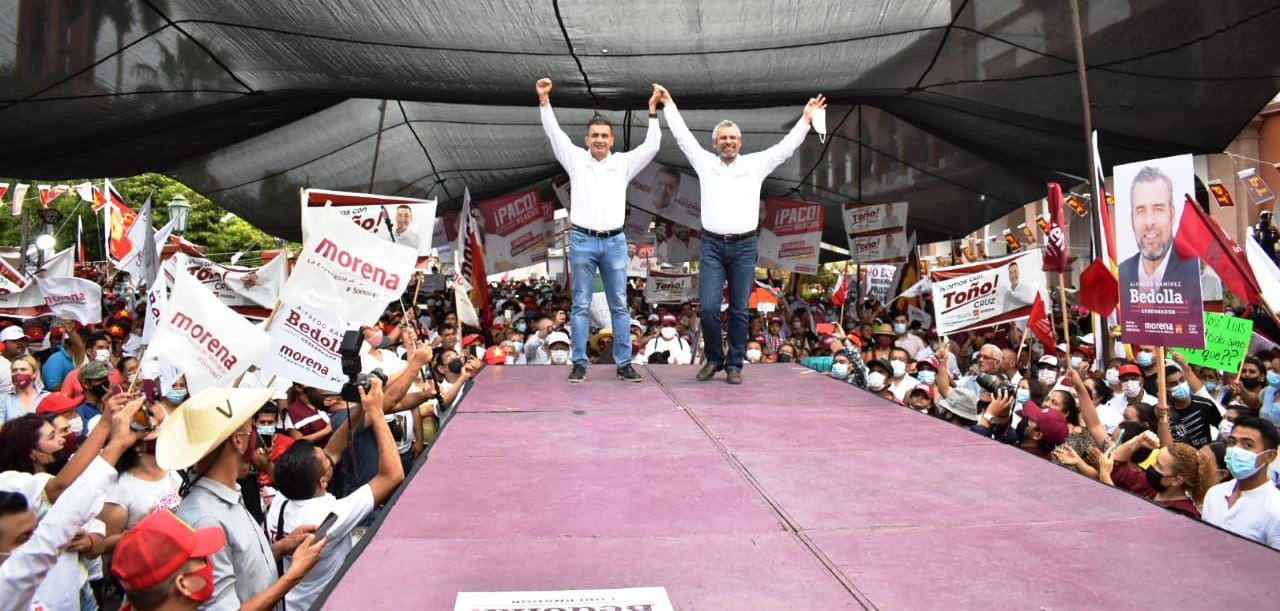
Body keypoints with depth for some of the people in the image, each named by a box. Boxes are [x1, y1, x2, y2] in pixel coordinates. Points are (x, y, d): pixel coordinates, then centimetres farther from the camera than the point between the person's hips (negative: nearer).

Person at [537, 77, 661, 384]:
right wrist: (544, 99, -5)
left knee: (620, 306, 5)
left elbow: (651, 146, 4)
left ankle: (624, 363, 11)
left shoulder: (623, 163, 10)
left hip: (614, 242, 1)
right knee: (581, 305, 3)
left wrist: (653, 111, -2)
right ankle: (579, 363, 8)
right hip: (583, 241, -1)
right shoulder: (576, 160, 7)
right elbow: (554, 133, 1)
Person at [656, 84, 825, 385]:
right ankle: (714, 359, 13)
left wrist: (806, 117, 3)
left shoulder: (755, 164, 10)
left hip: (744, 247, 0)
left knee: (739, 310, 2)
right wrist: (669, 104, 15)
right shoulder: (705, 162, 10)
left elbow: (786, 146, 8)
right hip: (712, 246, 0)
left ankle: (734, 365, 12)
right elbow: (683, 136, 13)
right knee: (708, 307, -7)